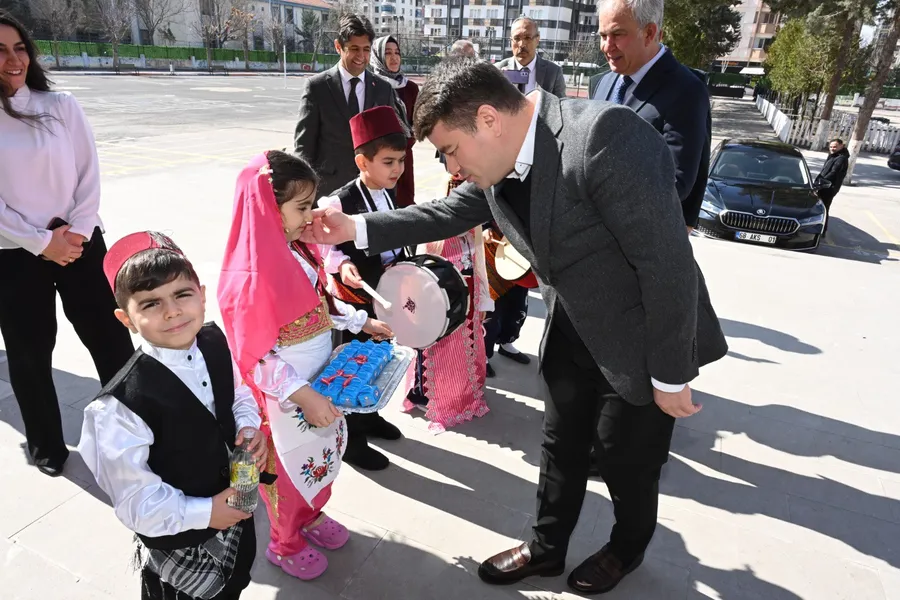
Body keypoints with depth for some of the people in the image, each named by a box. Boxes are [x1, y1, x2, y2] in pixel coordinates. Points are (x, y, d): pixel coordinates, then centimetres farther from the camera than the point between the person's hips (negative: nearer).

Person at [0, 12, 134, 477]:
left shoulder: (61, 106, 2)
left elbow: (89, 174, -1)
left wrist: (76, 231, -10)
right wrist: (40, 242, -12)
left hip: (79, 243, 0)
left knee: (110, 338, 5)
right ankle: (46, 444, 29)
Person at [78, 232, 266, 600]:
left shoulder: (214, 342, -15)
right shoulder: (122, 404, -33)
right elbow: (134, 499, -24)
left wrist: (248, 427, -14)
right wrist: (203, 513, -21)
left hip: (236, 506, 6)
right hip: (177, 539, -5)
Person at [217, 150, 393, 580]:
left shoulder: (299, 249, -3)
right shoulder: (250, 277, -27)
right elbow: (256, 357, -24)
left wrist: (362, 322, 5)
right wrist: (303, 396, -29)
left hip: (322, 377, 7)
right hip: (286, 395, -7)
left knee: (324, 451, 24)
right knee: (291, 466, 15)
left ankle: (311, 516, 52)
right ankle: (285, 544, 42)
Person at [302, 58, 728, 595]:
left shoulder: (607, 139, -31)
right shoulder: (500, 159, -7)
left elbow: (668, 265, -28)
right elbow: (450, 213, 8)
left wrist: (670, 377, -19)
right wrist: (356, 229, 1)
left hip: (642, 342, -6)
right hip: (573, 334, 7)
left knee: (629, 460, 14)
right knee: (561, 446, 20)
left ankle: (628, 548, 45)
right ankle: (547, 547, 44)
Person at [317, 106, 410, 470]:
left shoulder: (391, 195, 2)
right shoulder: (339, 202, -22)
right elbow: (324, 247, -20)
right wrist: (342, 265, -38)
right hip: (354, 300, -7)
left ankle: (370, 416, 44)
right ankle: (351, 438, 23)